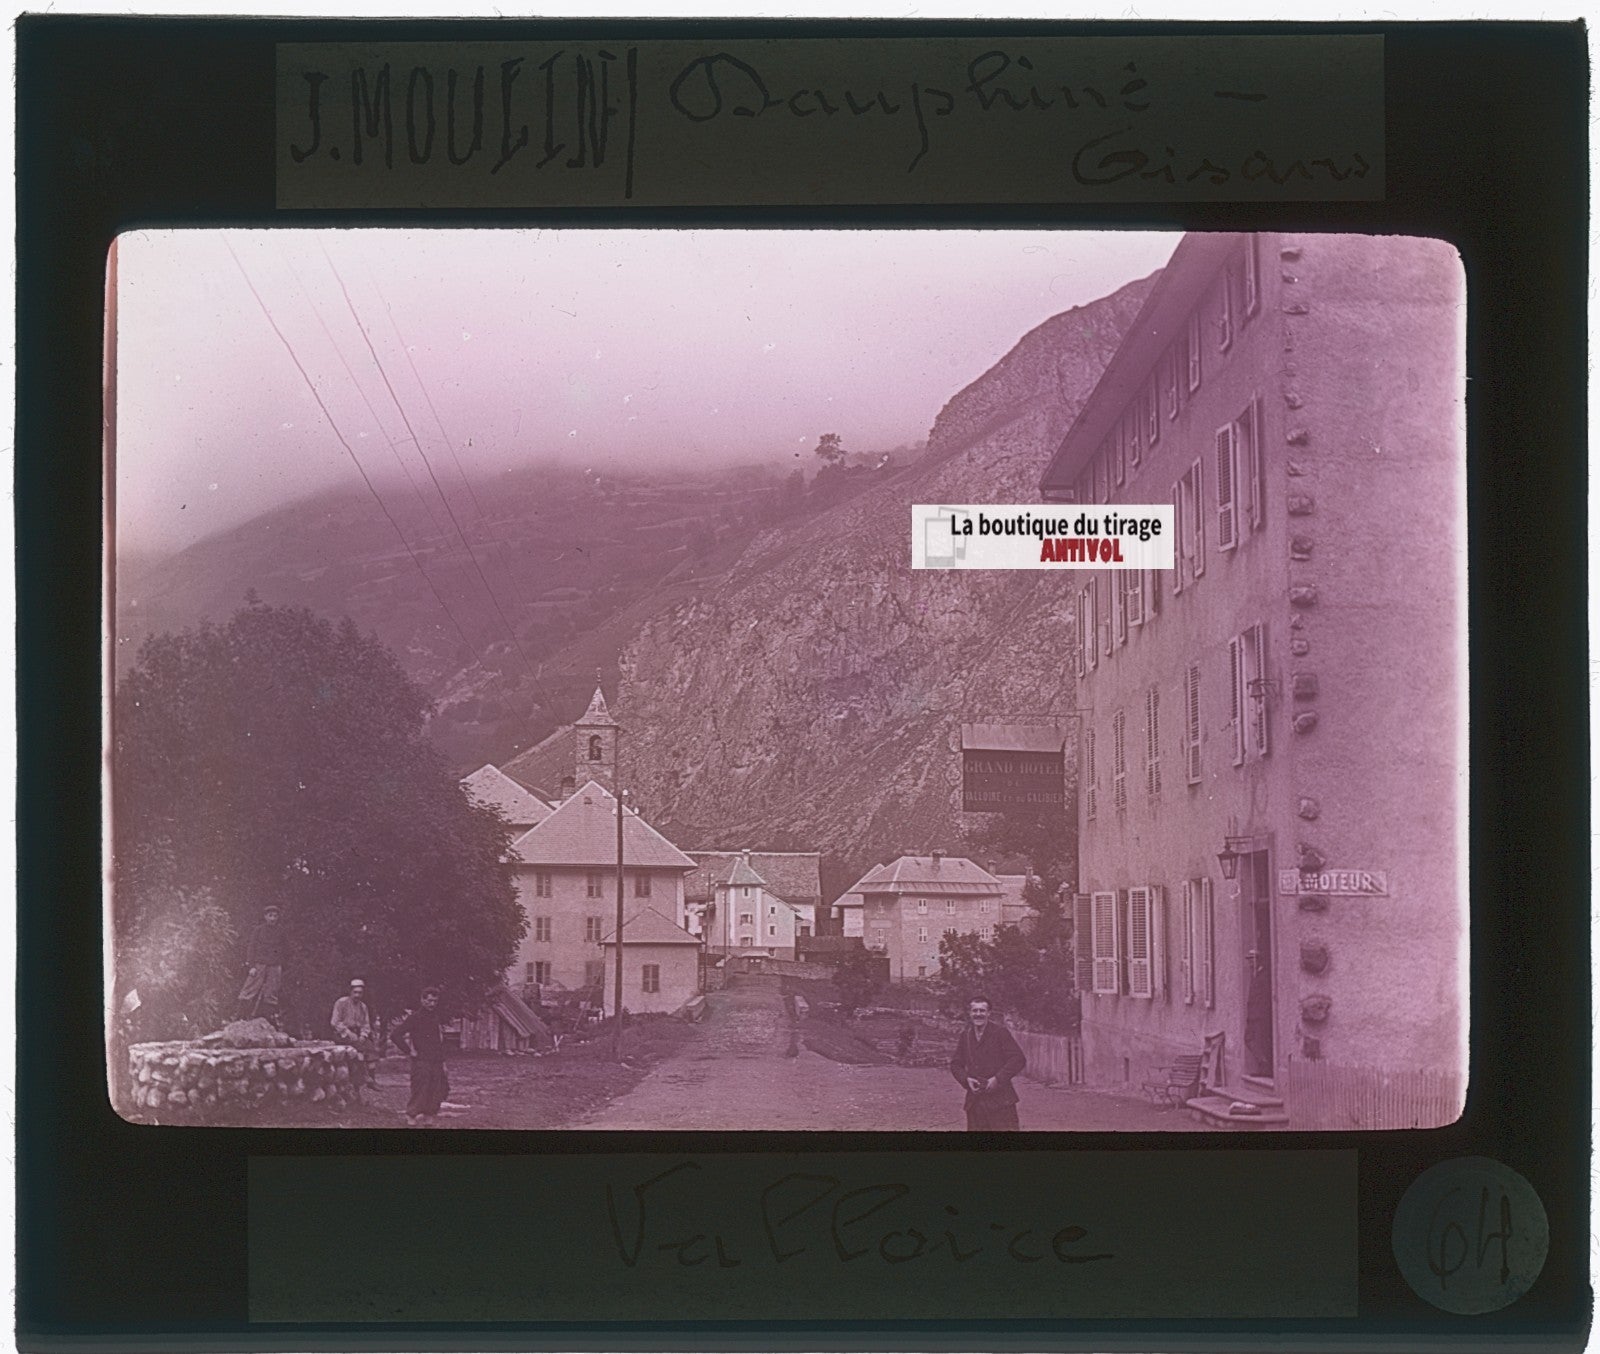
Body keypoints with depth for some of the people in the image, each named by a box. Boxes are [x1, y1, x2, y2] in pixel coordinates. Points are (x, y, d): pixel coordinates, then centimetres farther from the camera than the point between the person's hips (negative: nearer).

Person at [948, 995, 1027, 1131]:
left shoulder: (1000, 1031, -3)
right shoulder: (965, 1036, 11)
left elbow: (1018, 1059, -8)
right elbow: (956, 1064, 17)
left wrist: (998, 1079, -14)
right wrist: (966, 1079, -3)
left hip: (1000, 1099, -4)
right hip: (974, 1100, 5)